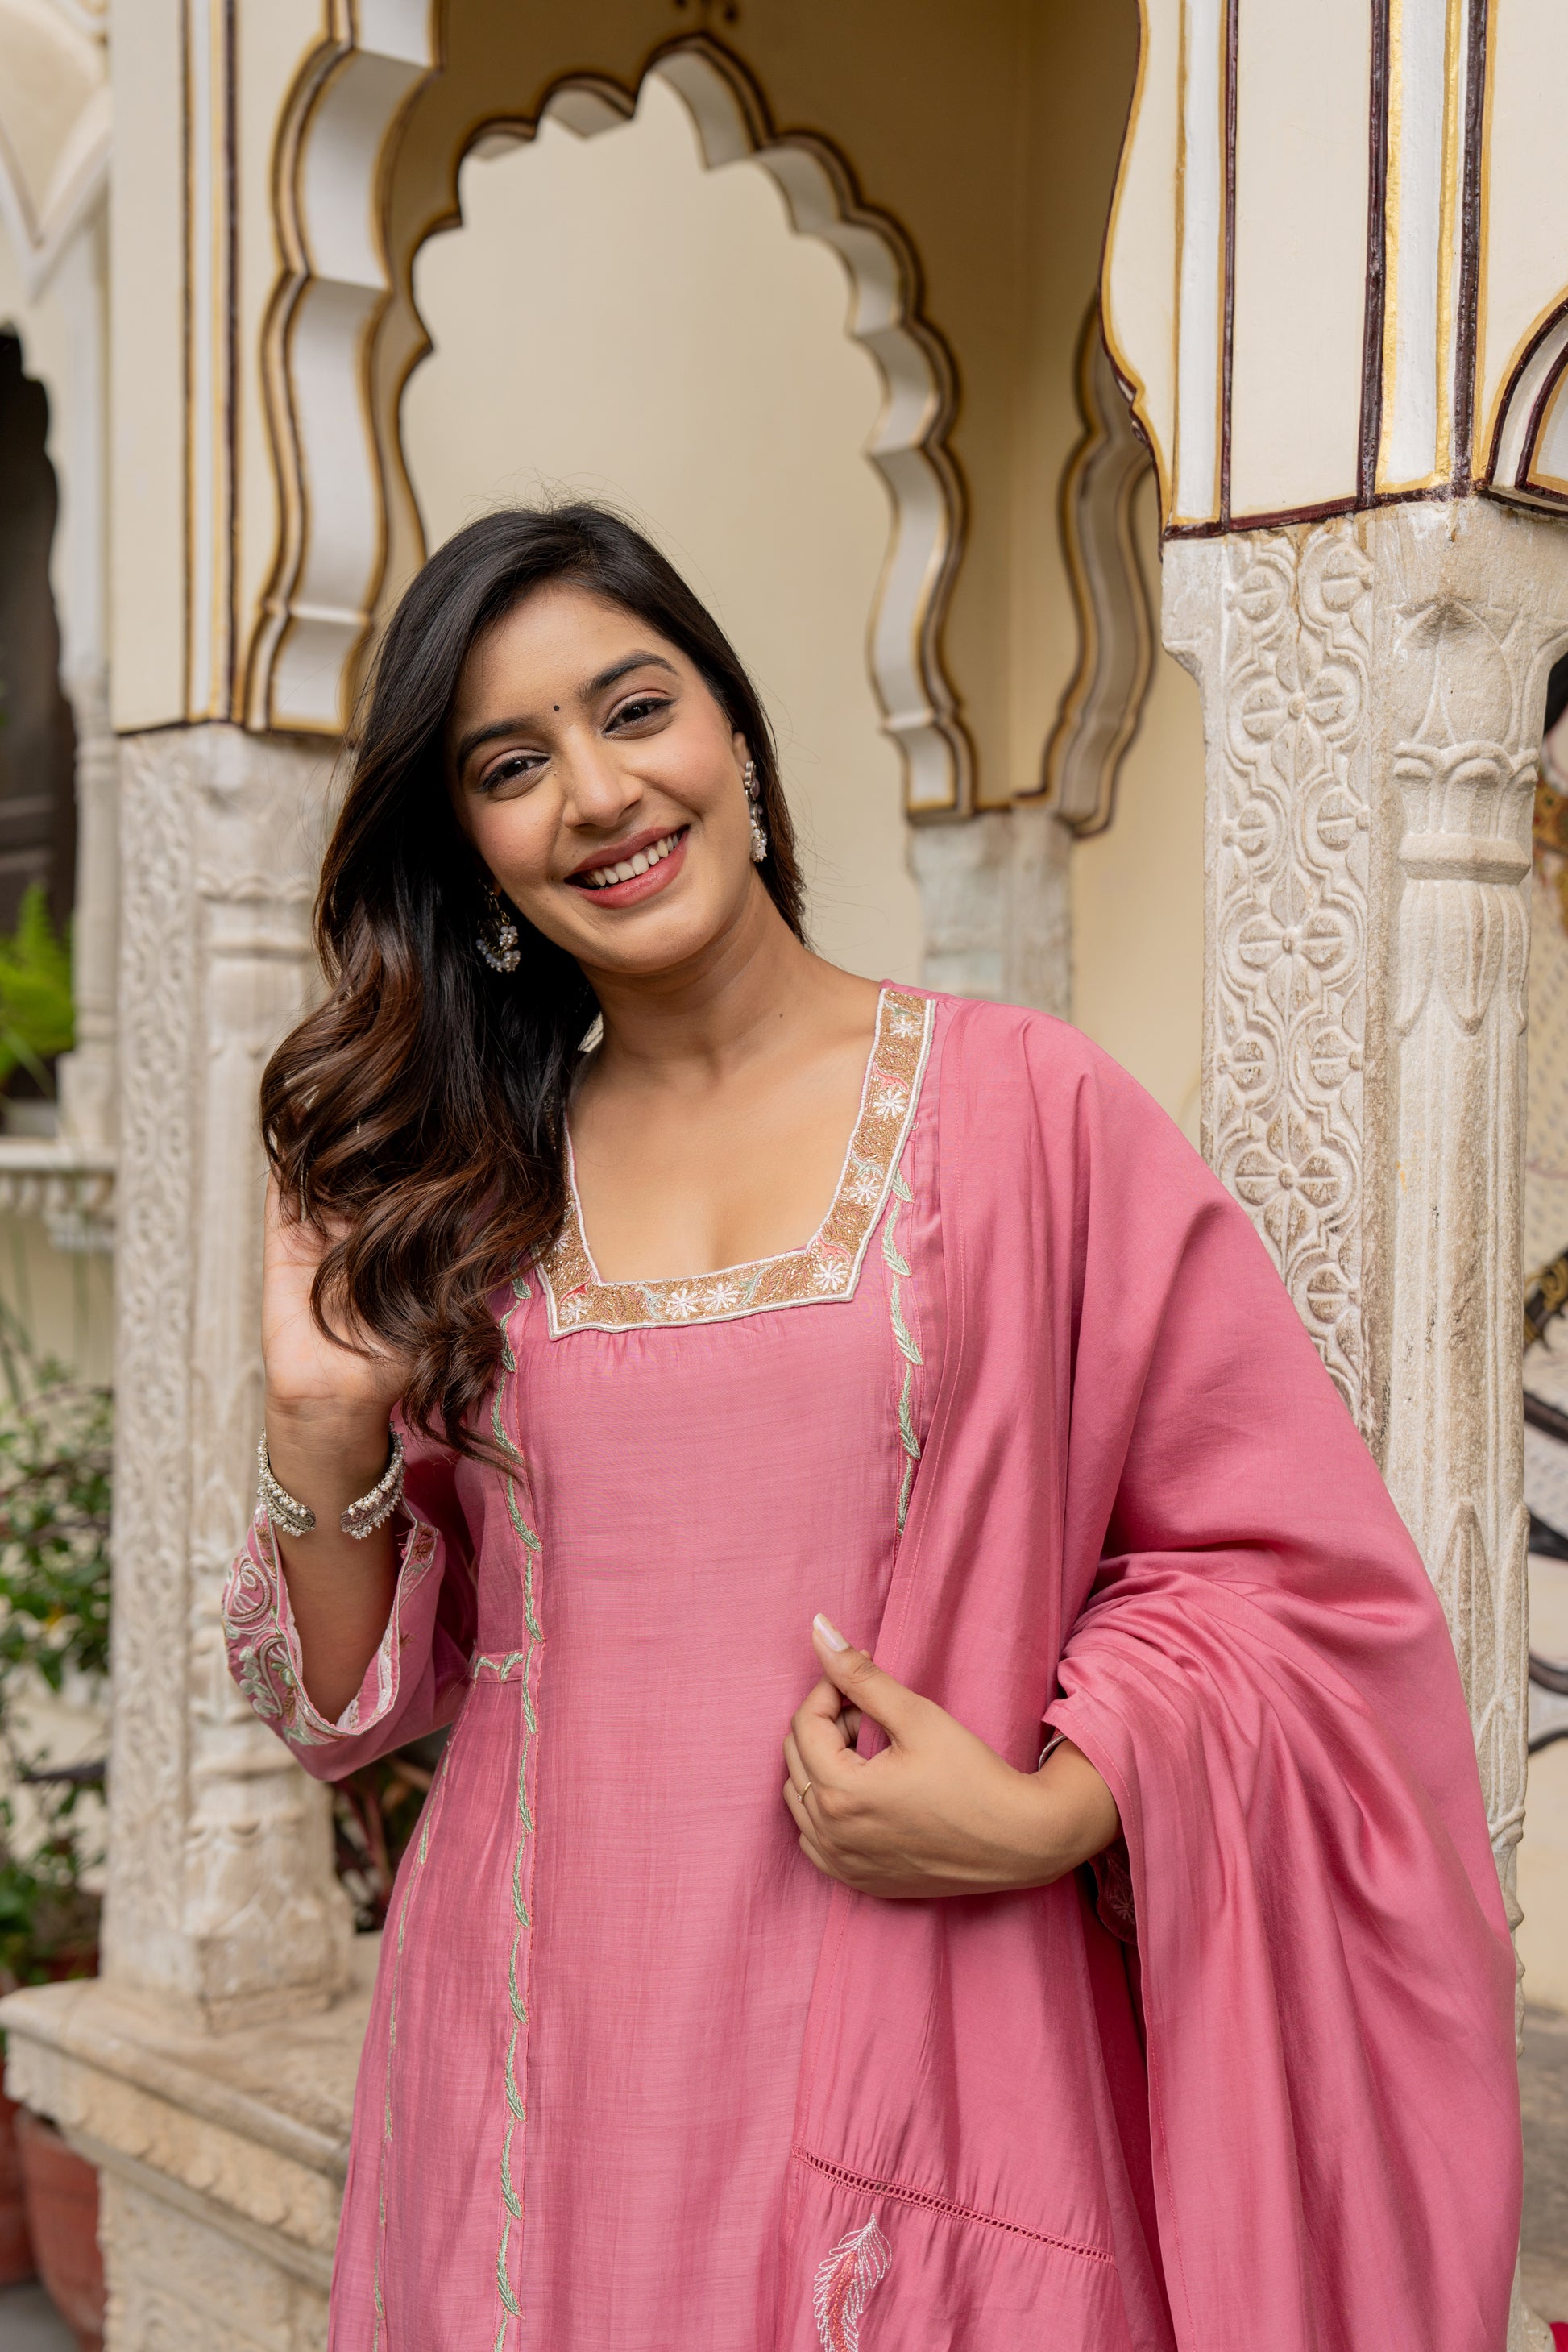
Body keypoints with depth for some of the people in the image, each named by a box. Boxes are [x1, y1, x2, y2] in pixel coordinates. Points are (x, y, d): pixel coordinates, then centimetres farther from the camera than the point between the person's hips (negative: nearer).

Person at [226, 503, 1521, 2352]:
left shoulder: (1021, 1105, -5)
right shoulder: (458, 1178, 4)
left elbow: (1290, 1565, -2)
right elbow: (360, 1700, 8)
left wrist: (1044, 1813, -14)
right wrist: (322, 1426, -8)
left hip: (922, 2077, -2)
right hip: (535, 2079, 3)